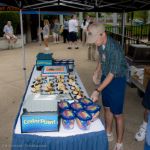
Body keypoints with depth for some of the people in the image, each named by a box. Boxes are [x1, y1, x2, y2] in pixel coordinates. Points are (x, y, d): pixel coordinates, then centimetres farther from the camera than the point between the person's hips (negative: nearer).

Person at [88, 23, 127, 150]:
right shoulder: (100, 44, -6)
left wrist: (98, 91, -28)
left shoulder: (115, 49, -30)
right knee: (107, 108, 18)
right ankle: (108, 134, 38)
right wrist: (97, 72, 5)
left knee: (117, 113, 2)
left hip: (117, 80, -7)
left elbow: (112, 74, -27)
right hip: (105, 77, 7)